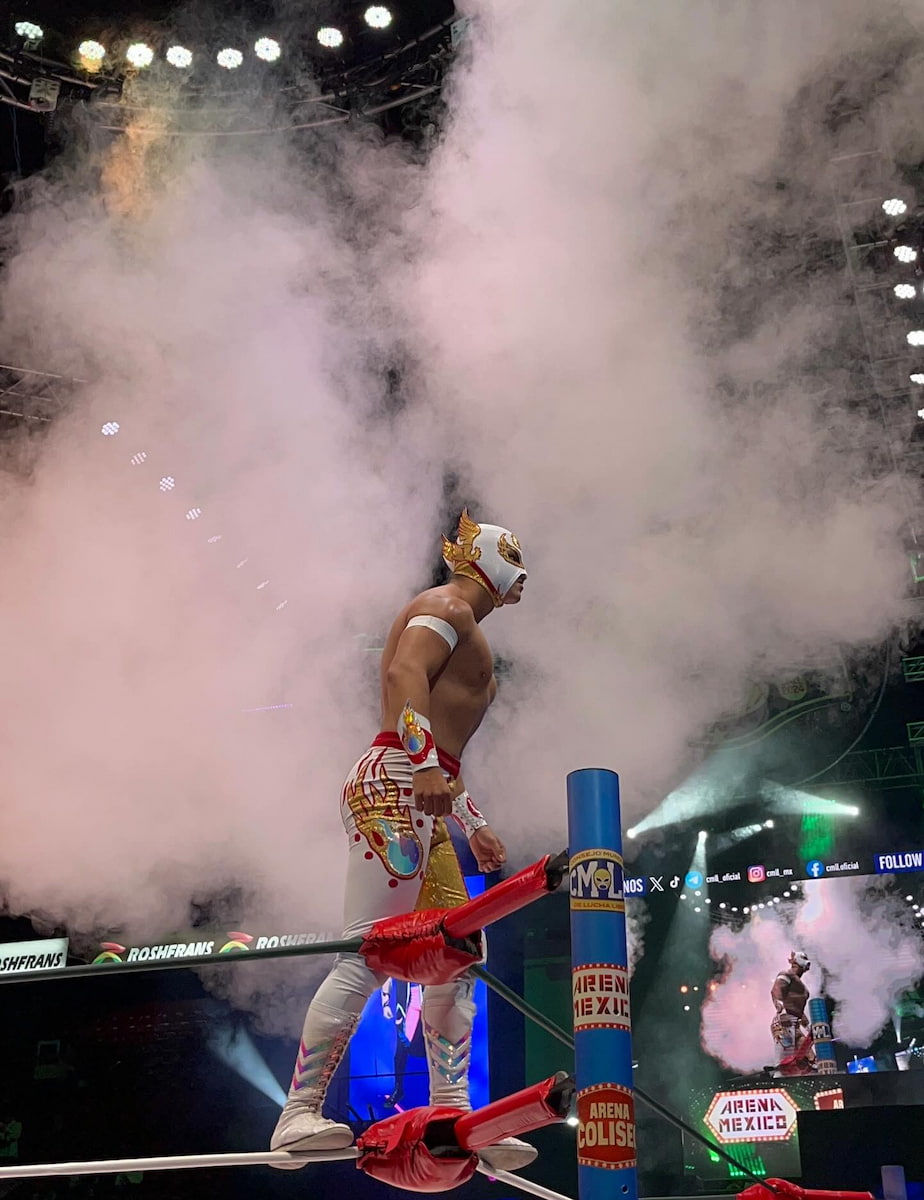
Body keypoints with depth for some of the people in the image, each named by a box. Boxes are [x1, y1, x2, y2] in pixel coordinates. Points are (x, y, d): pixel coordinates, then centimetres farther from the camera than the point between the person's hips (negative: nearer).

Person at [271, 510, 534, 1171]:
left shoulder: (465, 631, 32)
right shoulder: (448, 605, 2)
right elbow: (404, 672, -18)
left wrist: (475, 825, 31)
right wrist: (425, 763, -30)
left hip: (422, 809, 11)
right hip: (394, 783, -11)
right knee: (369, 954, -17)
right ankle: (300, 1115, -19)